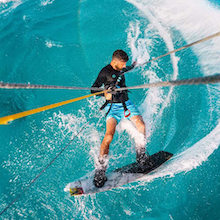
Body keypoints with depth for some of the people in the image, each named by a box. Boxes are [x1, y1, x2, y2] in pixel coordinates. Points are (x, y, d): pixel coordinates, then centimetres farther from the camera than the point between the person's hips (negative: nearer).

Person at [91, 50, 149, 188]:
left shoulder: (119, 69, 10)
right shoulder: (105, 72, -9)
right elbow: (93, 89, -9)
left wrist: (132, 66, 53)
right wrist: (105, 94, -27)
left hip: (126, 103, 6)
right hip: (113, 106, -6)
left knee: (141, 126, -13)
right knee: (109, 135, -22)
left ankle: (141, 155, 10)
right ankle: (100, 170, -13)